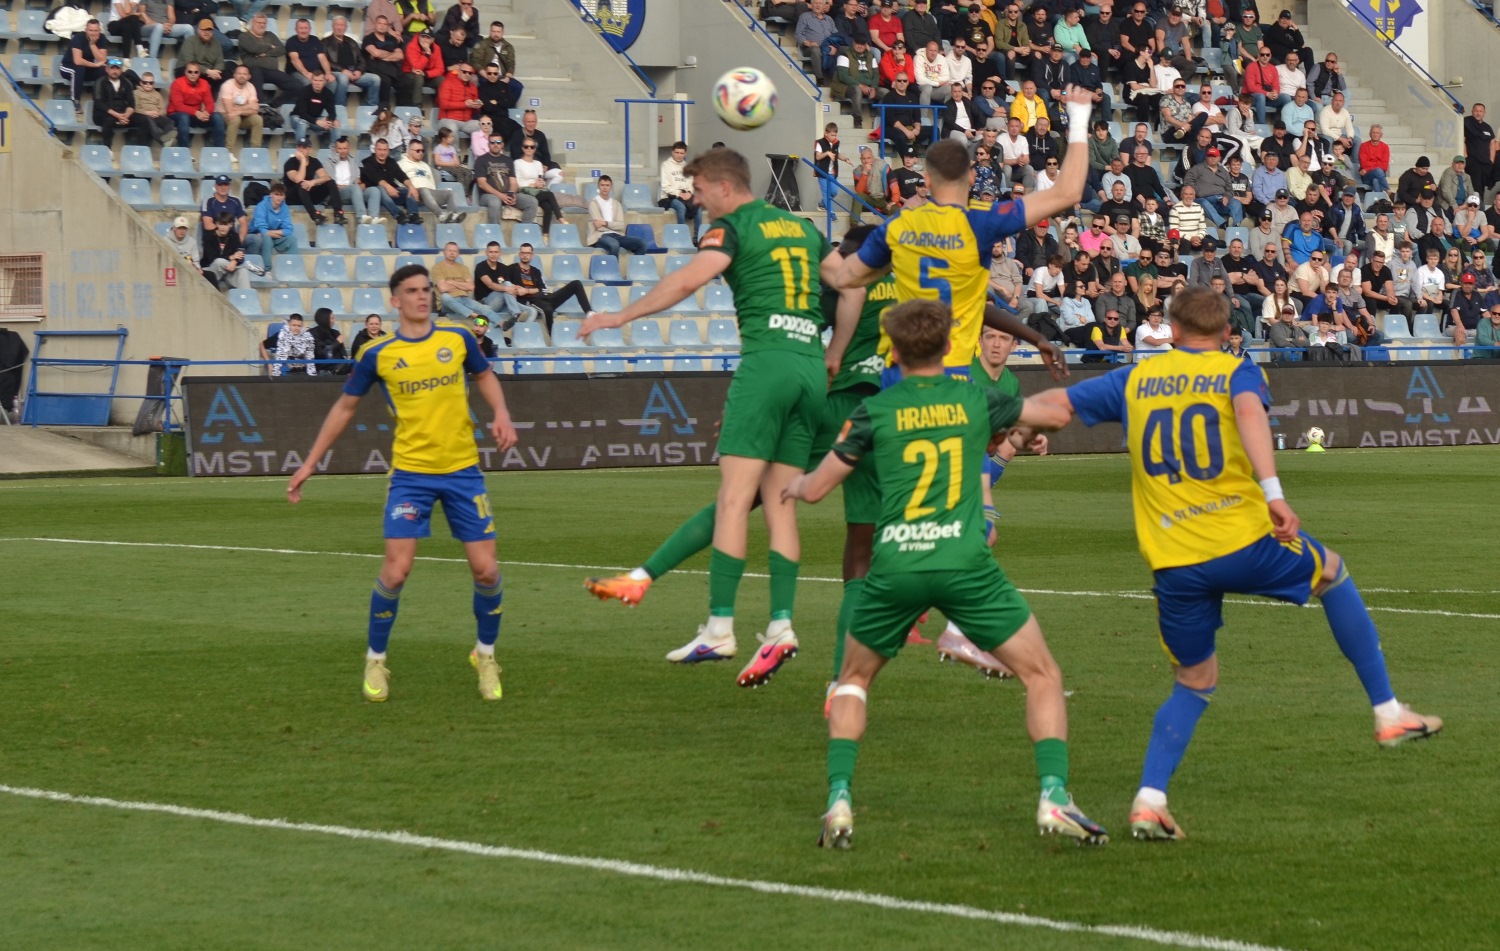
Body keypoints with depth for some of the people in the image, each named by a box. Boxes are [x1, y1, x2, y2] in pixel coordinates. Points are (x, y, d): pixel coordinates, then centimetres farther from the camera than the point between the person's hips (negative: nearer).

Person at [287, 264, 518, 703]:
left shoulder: (458, 340, 1)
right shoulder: (377, 355, -4)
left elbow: (484, 376, 20)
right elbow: (345, 408, 8)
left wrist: (501, 413, 0)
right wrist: (310, 464, 8)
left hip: (463, 469, 2)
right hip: (410, 472, -2)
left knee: (486, 570, -2)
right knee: (396, 570, -11)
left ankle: (486, 655, 23)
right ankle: (375, 662, 9)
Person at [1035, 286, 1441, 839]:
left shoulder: (1135, 380, 13)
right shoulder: (1237, 372, 4)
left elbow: (1055, 402, 16)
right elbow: (1249, 411, -18)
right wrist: (1273, 492, -28)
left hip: (1173, 565, 3)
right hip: (1243, 544, -3)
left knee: (1195, 683, 20)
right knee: (1332, 574, 27)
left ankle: (1149, 800, 0)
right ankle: (1388, 713, 25)